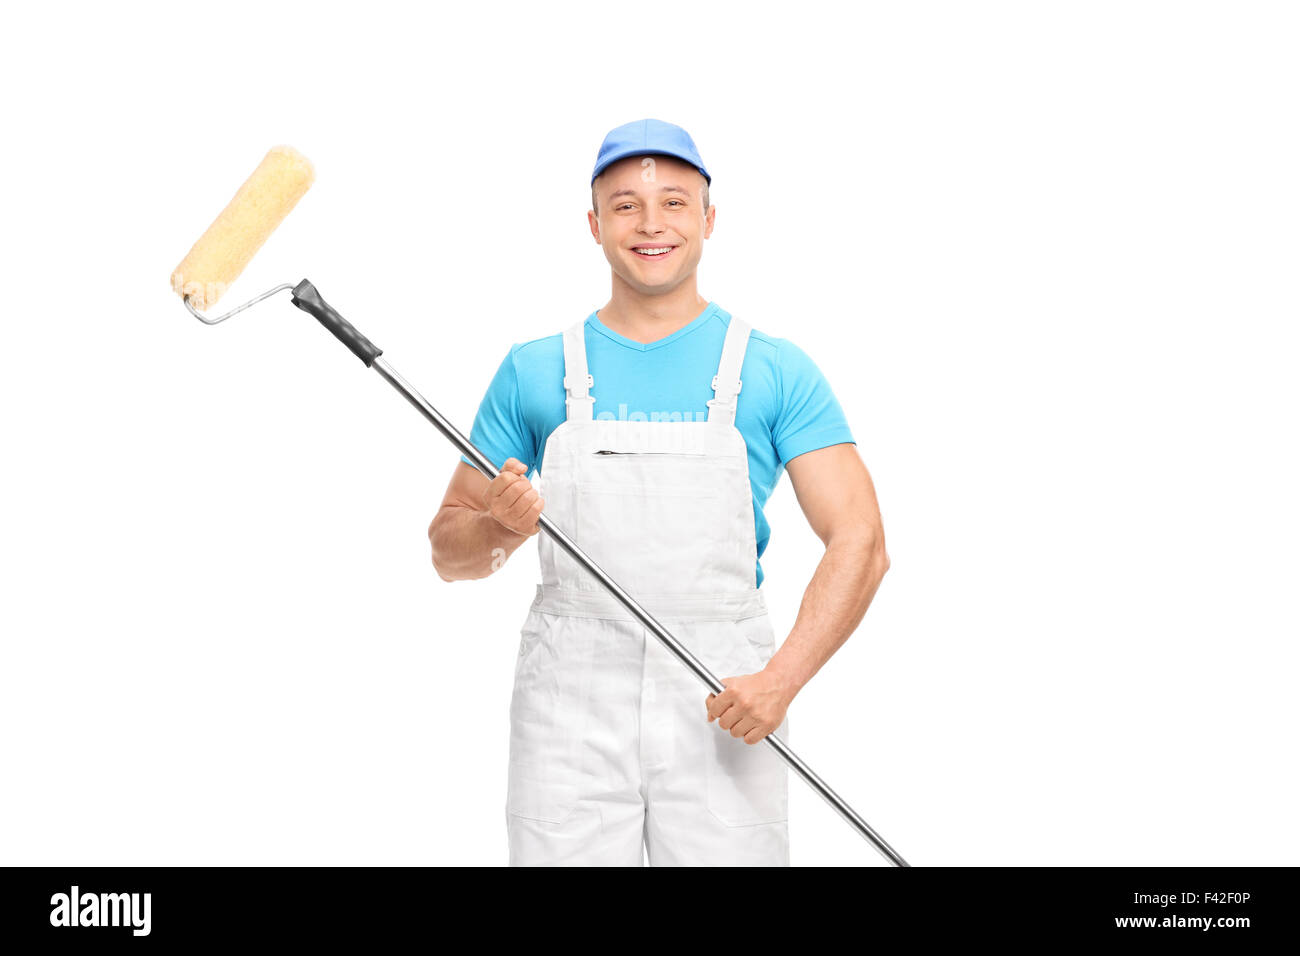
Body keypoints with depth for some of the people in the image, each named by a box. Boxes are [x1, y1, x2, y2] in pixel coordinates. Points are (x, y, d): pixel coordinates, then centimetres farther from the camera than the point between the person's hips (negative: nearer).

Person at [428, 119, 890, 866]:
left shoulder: (775, 371, 4)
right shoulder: (534, 372, 8)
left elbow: (860, 543, -3)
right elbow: (449, 550, 12)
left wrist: (781, 678, -16)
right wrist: (498, 528, -11)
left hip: (722, 710, -1)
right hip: (570, 706, 1)